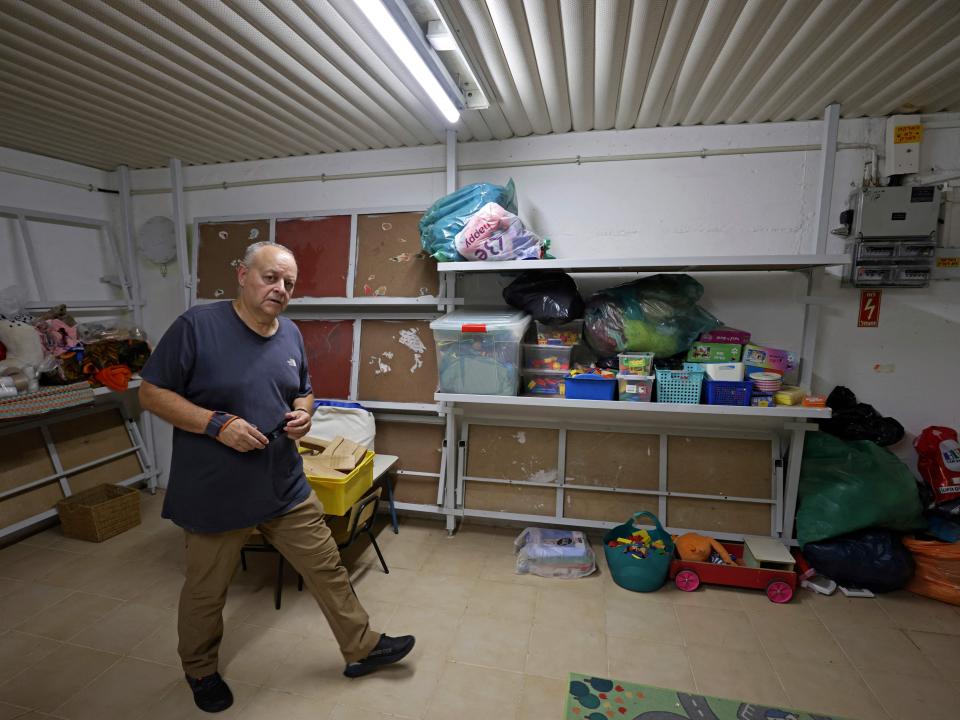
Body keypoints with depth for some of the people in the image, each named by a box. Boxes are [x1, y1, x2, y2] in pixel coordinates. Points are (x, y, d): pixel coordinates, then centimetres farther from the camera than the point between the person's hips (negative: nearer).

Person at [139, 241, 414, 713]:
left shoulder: (291, 335, 2)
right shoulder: (197, 325, -14)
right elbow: (151, 393, -11)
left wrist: (304, 415, -8)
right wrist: (217, 423, -24)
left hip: (285, 487, 5)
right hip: (214, 493, -4)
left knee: (327, 568, 13)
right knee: (206, 591, 19)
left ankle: (362, 649, 33)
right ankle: (199, 670, 49)